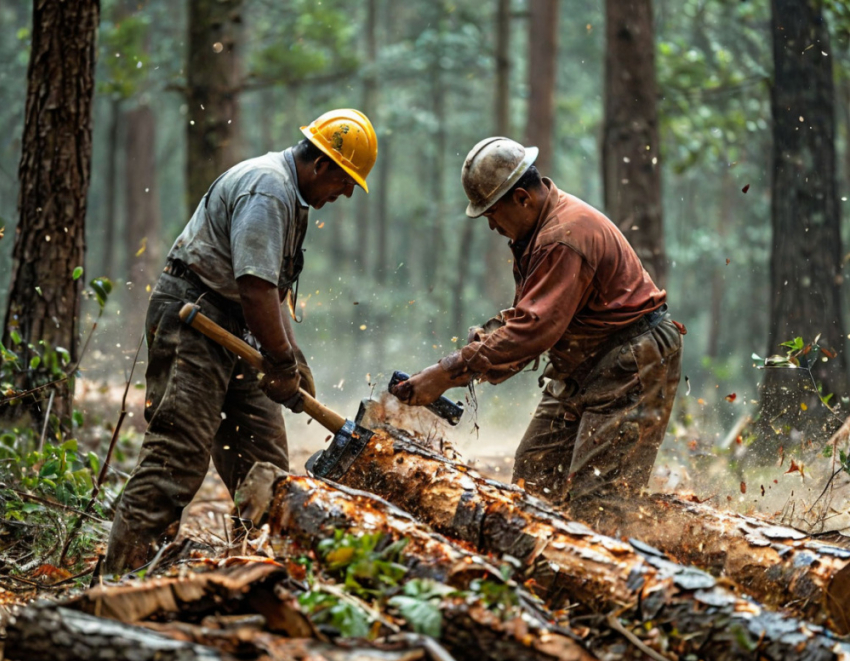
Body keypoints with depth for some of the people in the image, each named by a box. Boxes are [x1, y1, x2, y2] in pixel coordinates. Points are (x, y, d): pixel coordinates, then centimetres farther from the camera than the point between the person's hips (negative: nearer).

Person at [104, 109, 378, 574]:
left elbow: (272, 290, 20)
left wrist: (292, 358, 10)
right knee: (178, 452, -16)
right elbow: (254, 287, -23)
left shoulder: (290, 195, 18)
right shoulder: (268, 189, -16)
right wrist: (283, 364, -16)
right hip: (191, 321, -11)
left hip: (230, 331, 11)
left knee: (264, 454, 9)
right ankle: (123, 577, -18)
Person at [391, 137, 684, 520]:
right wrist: (490, 334, -8)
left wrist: (450, 372, -32)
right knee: (534, 476, 6)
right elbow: (529, 313, 13)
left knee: (597, 496, -15)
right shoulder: (537, 226, 8)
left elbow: (534, 328, -32)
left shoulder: (565, 237, -26)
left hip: (631, 364, -11)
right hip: (580, 366, 11)